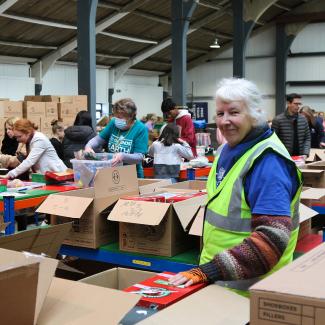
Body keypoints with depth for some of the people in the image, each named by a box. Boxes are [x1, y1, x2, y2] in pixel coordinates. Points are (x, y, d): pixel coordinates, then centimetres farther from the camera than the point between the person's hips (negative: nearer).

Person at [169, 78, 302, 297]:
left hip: (248, 288, -8)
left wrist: (208, 272, -32)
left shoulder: (268, 161, -23)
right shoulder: (227, 150, 5)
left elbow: (272, 238, -31)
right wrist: (205, 270, 16)